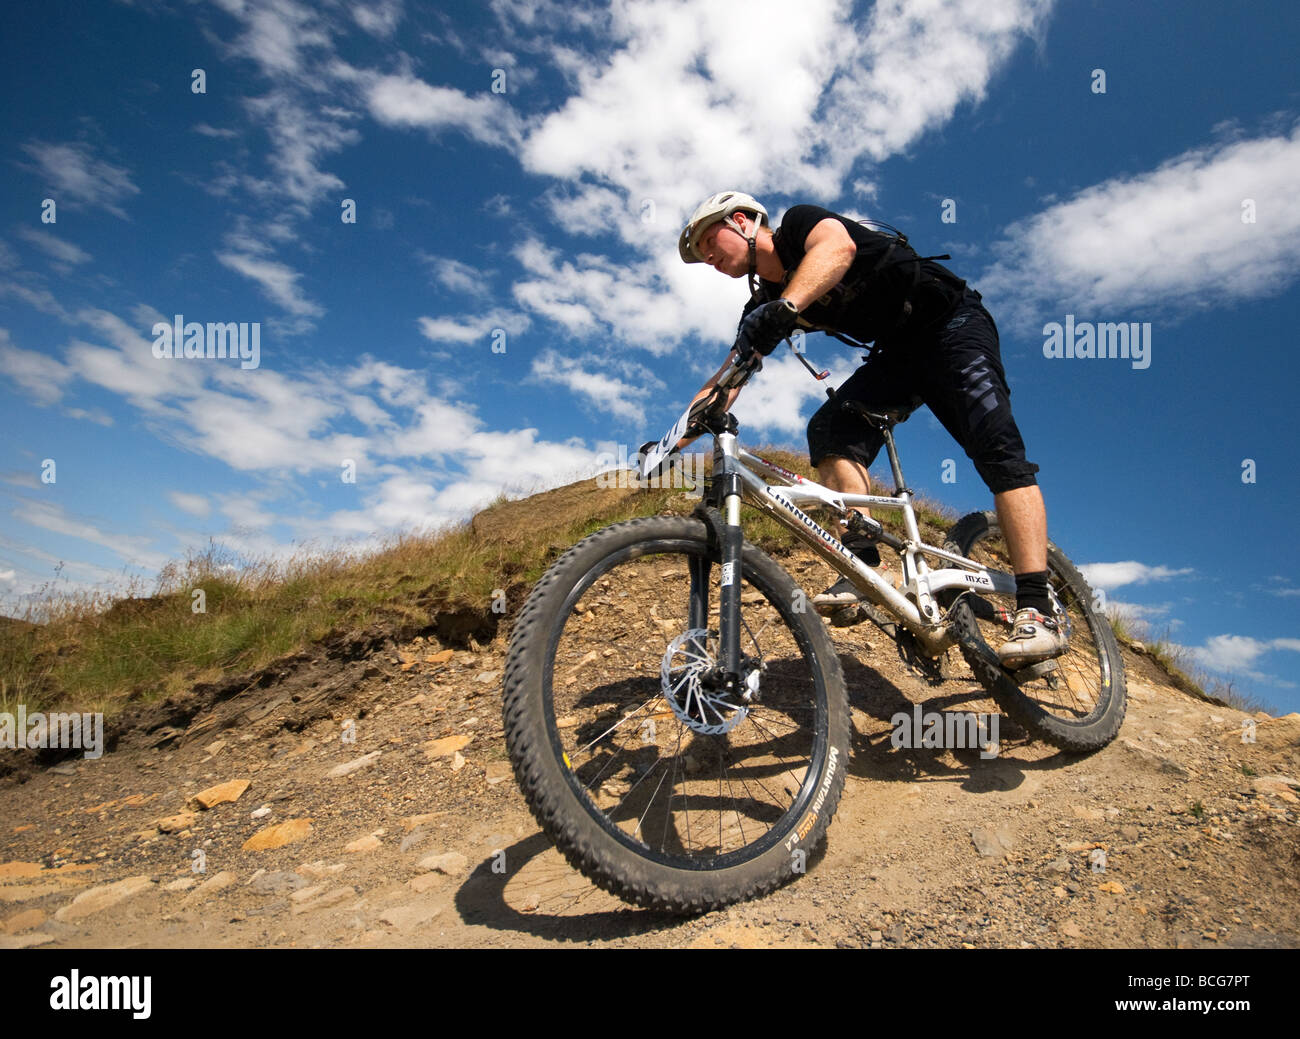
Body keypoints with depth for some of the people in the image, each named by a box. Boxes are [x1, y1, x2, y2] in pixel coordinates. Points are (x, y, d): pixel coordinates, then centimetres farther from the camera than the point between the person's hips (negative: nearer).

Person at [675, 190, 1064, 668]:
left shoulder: (798, 221, -12)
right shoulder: (762, 304, 6)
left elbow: (839, 246, -36)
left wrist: (783, 308, -53)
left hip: (952, 322, -7)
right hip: (897, 354, 7)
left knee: (996, 448, -22)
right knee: (830, 429, -18)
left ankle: (1038, 611, -27)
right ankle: (861, 566, -26)